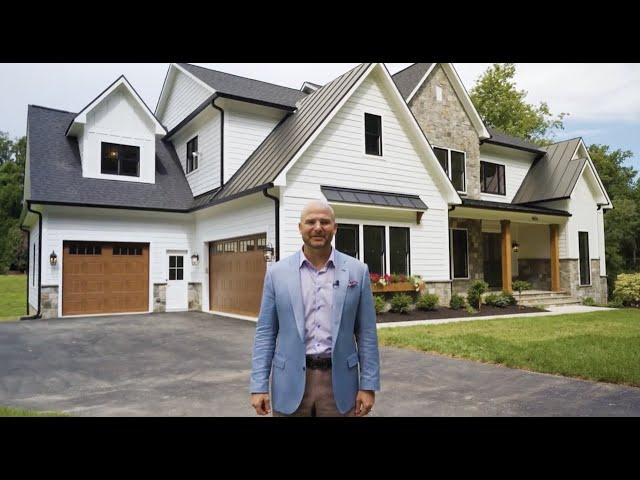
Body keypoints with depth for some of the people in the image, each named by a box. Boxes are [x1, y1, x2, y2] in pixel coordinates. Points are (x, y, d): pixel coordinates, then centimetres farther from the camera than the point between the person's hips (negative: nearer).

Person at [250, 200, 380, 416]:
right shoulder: (277, 273, 0)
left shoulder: (357, 271, 0)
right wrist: (259, 386, -4)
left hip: (339, 380, 0)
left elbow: (366, 333, 0)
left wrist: (368, 385, -3)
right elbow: (265, 332, 1)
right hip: (291, 382, 0)